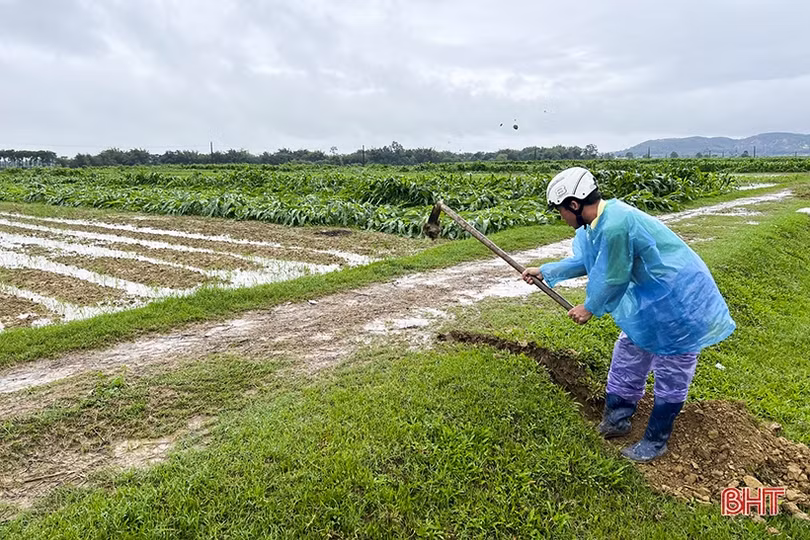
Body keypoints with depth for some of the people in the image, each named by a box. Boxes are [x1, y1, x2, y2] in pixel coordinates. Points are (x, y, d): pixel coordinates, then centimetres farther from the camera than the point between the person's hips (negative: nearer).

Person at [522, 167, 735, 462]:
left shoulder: (615, 225, -32)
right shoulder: (596, 223, -1)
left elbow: (613, 279, -21)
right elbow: (585, 261, 16)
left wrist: (590, 308, -4)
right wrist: (544, 271, 18)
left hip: (679, 301, -10)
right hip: (651, 296, 10)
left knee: (671, 374, 5)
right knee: (628, 354, 17)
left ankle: (655, 441, 20)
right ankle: (616, 419, 32)